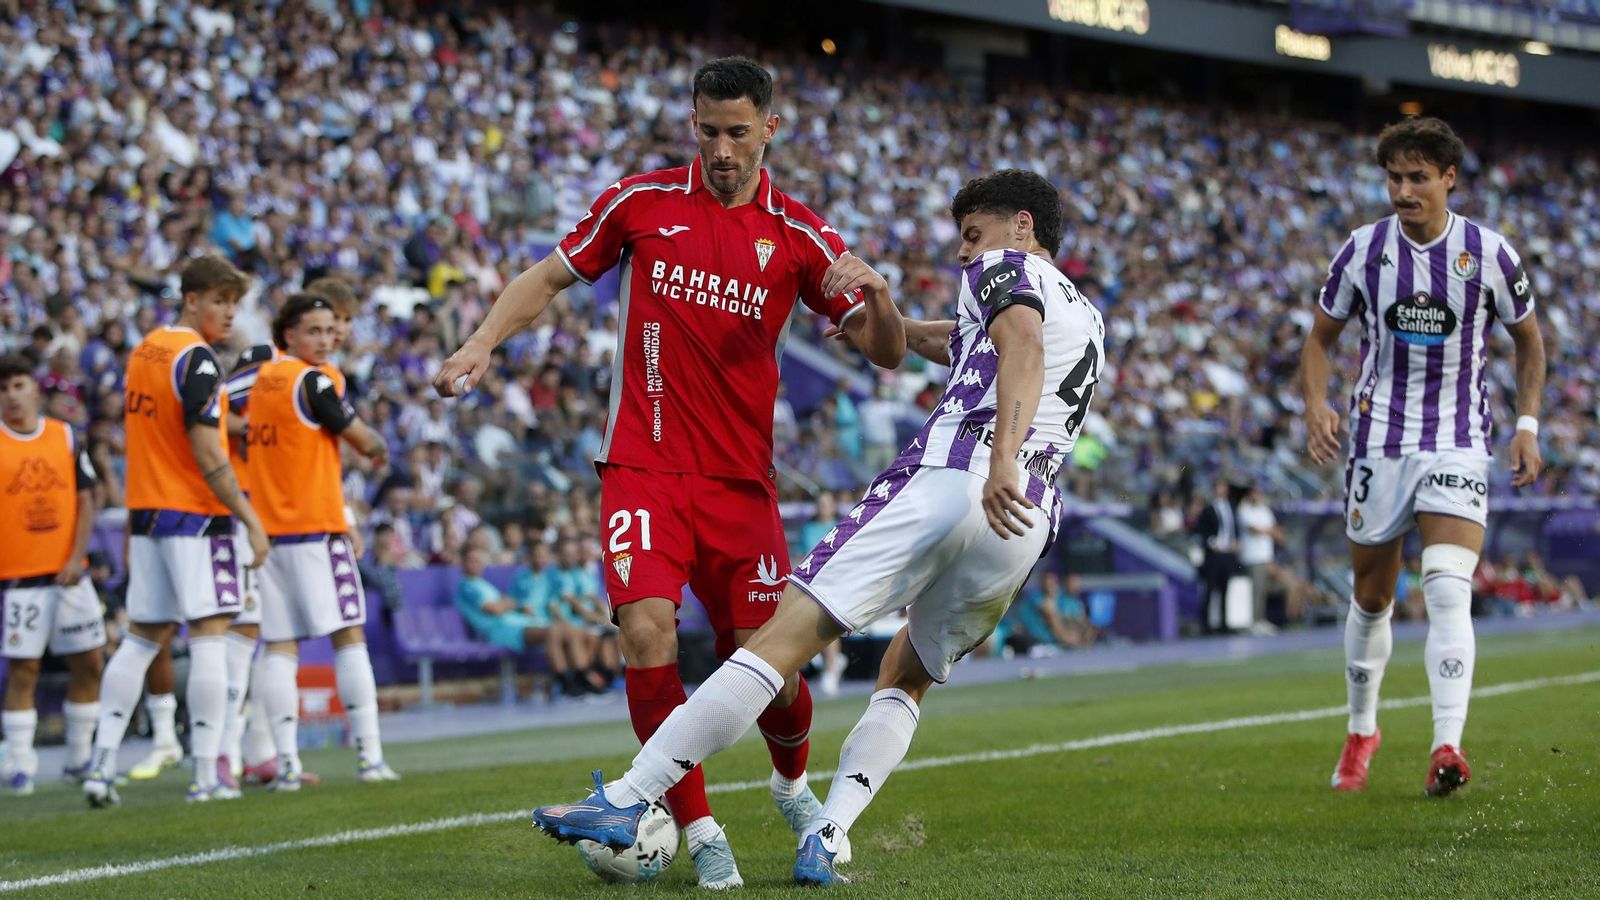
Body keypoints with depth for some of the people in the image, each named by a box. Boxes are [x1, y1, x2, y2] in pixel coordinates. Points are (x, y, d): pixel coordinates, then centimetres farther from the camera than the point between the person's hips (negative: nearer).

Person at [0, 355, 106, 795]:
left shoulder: (65, 437, 7)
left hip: (68, 573, 4)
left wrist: (77, 558, -4)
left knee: (88, 663, 5)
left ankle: (80, 758, 18)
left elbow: (85, 500, 7)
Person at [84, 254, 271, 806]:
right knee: (208, 636, -5)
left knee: (142, 638, 11)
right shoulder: (196, 358, -13)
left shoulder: (144, 351, 13)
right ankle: (206, 776, -8)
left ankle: (101, 766, 6)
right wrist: (252, 520, -15)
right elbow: (206, 455, -18)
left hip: (147, 512, 8)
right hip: (195, 516, -8)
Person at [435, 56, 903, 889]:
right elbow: (550, 275, 13)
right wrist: (482, 342, -2)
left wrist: (877, 295, -20)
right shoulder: (641, 201, 2)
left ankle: (792, 781, 34)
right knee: (647, 633, -21)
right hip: (643, 468, -1)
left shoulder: (799, 236, 2)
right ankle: (699, 832, -9)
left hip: (741, 478, 1)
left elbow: (885, 353, 2)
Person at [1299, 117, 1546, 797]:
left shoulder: (1489, 253, -3)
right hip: (1378, 441, 2)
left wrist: (1527, 424, 2)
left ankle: (1447, 748, -27)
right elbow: (1321, 338, 10)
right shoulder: (1363, 250, -1)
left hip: (1458, 445, -2)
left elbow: (1528, 338, 11)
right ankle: (1361, 732, 33)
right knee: (1372, 599, 12)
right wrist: (1316, 405, -8)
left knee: (1448, 593, -20)